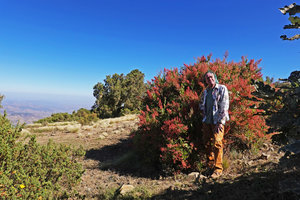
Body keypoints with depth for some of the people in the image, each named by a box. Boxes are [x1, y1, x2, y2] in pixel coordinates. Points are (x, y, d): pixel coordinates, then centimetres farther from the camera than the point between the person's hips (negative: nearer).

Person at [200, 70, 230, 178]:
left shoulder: (222, 89, -3)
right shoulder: (205, 92, 14)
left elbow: (224, 106, -10)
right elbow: (201, 105, 28)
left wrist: (220, 122, -14)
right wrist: (205, 116, 13)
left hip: (217, 121, -6)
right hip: (206, 122, 6)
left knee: (217, 144, -8)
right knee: (207, 144, 8)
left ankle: (218, 169, 4)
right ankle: (210, 166, 23)